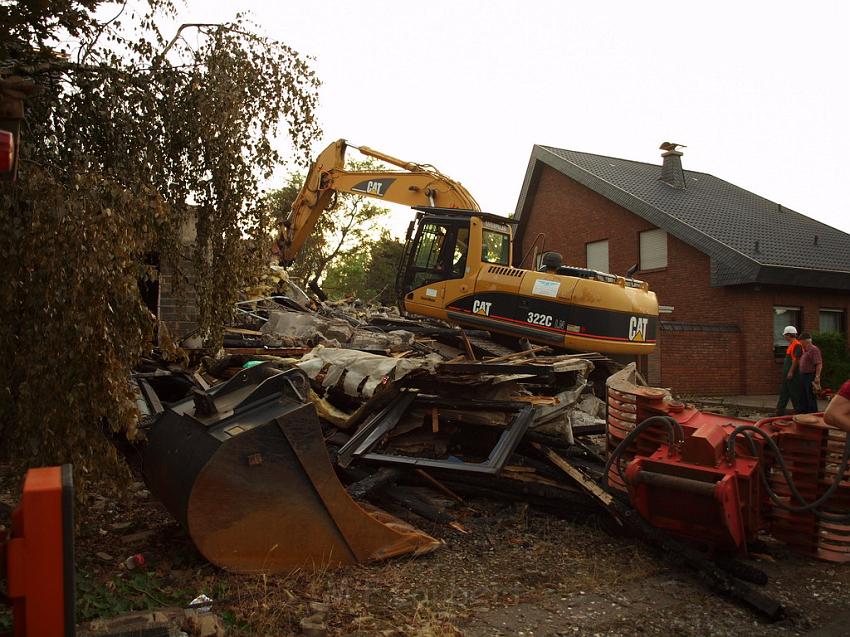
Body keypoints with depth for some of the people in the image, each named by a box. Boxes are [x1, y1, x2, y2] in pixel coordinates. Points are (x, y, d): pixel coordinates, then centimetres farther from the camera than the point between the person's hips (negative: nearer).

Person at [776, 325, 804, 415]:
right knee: (783, 393, 11)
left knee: (795, 395, -4)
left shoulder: (797, 345, -15)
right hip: (787, 374, 11)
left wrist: (791, 372, -22)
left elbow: (796, 360, -20)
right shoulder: (791, 345, 17)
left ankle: (799, 412, 2)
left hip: (793, 375, -11)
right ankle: (780, 412, 15)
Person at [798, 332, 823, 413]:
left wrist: (817, 377, -25)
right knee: (805, 398, 13)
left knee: (811, 398, -7)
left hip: (811, 376, -10)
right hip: (803, 376, 10)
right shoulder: (805, 350, 18)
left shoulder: (814, 349, -12)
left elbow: (819, 364, -19)